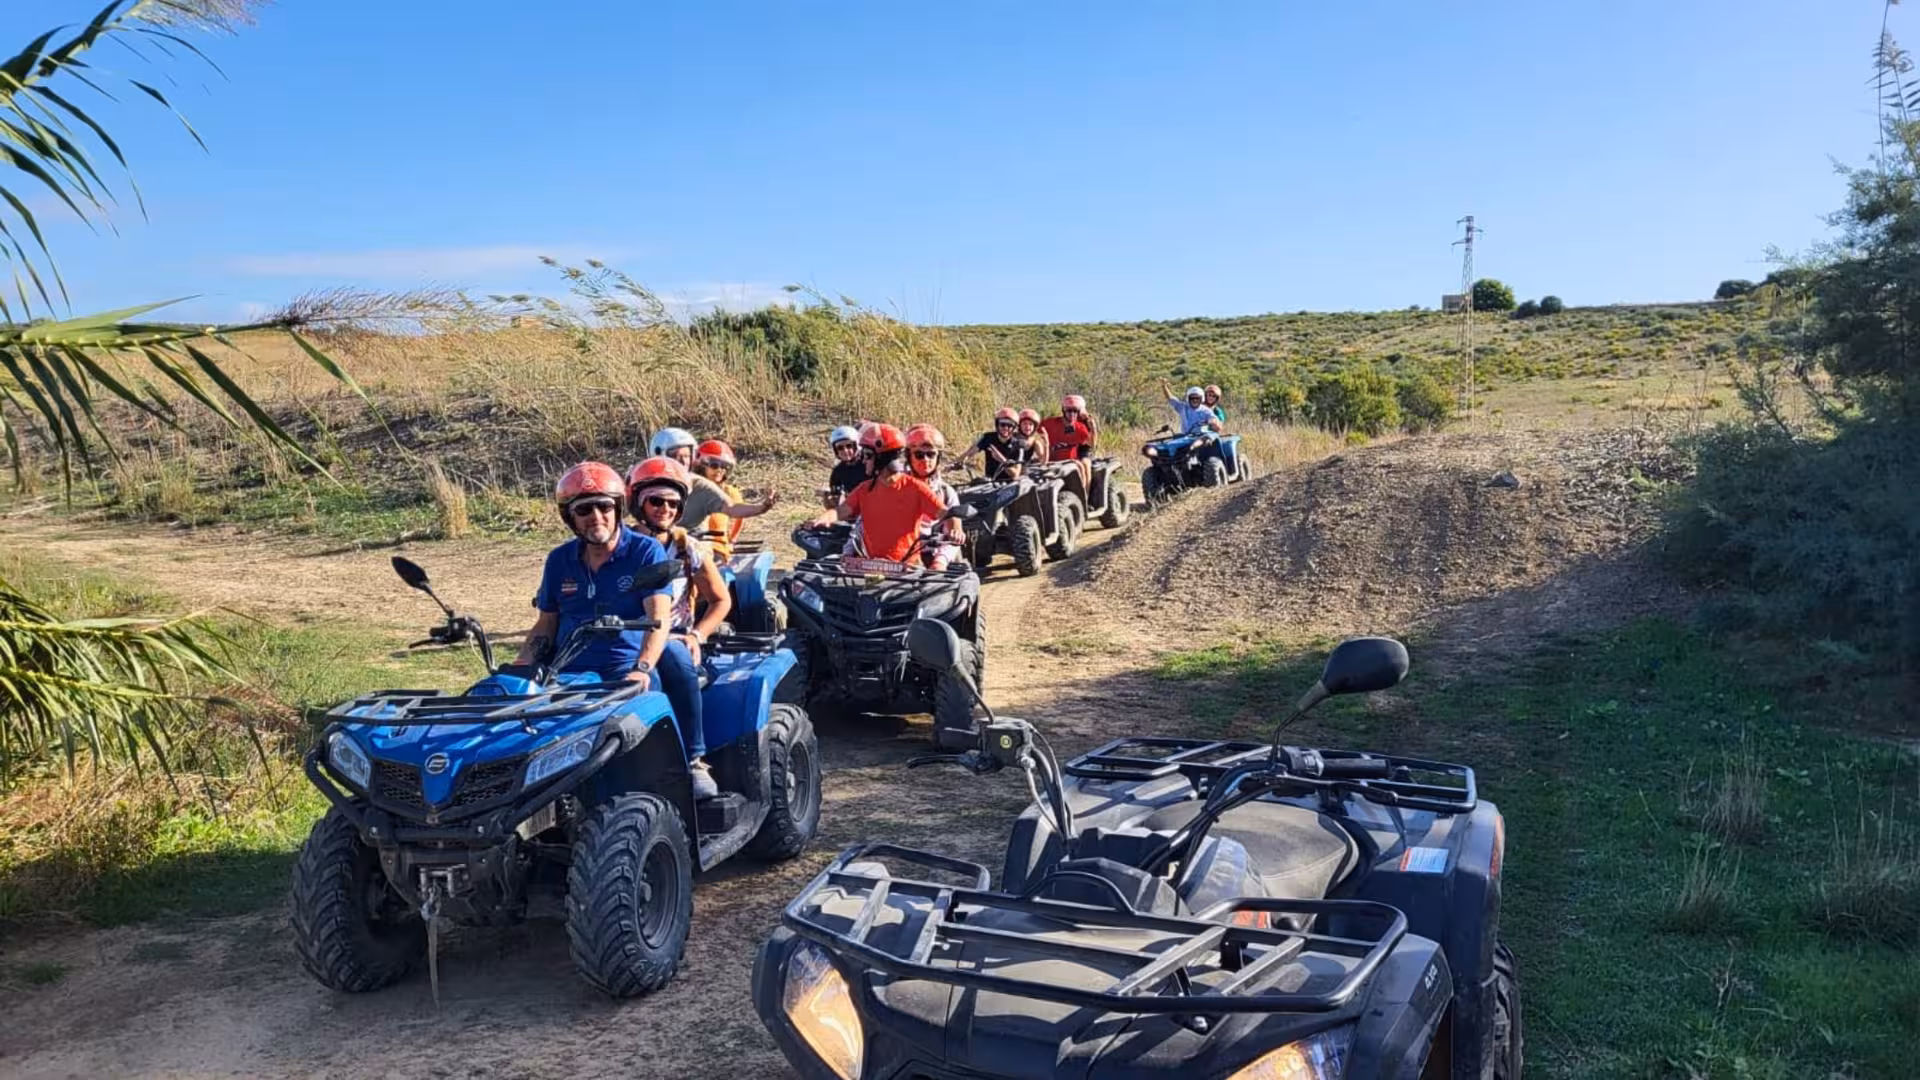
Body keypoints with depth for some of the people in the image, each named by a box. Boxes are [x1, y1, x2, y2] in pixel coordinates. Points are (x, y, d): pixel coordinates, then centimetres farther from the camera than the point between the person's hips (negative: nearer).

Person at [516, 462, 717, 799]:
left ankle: (694, 762, -20)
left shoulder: (646, 551, -1)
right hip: (568, 673, 4)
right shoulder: (559, 561, 13)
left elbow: (660, 618, -12)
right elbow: (546, 624, 19)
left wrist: (642, 668, -29)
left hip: (628, 670, -4)